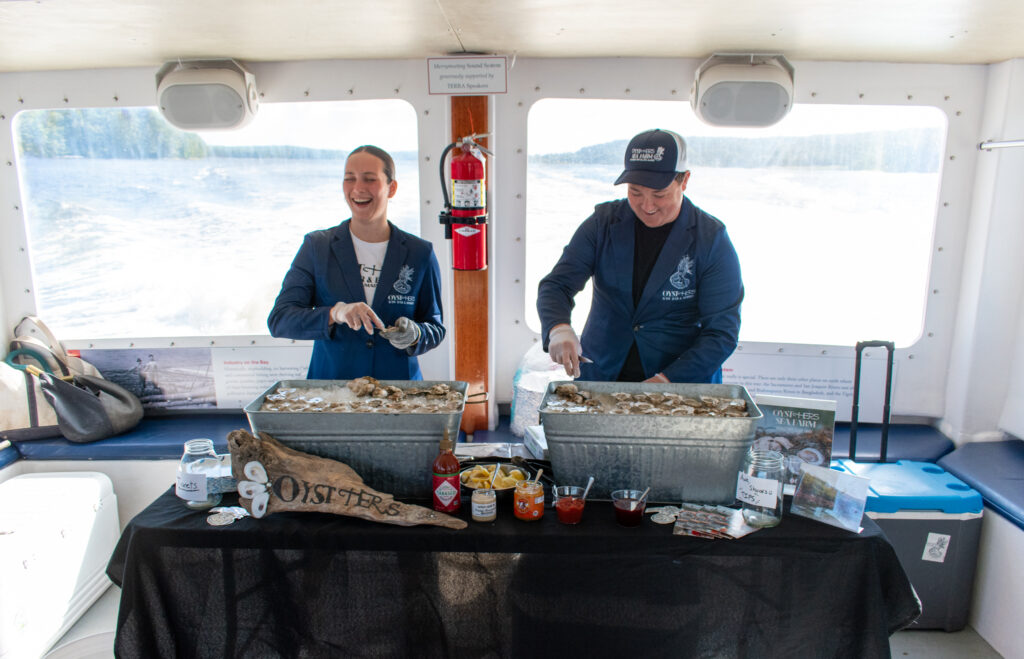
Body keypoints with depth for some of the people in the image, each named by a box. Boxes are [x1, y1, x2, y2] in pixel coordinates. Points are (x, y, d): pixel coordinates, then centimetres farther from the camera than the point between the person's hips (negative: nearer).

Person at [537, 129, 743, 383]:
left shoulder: (712, 240, -5)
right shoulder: (603, 222, 2)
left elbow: (722, 331, -7)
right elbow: (556, 285, -1)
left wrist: (666, 380, -18)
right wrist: (558, 329, -23)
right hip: (598, 377, 2)